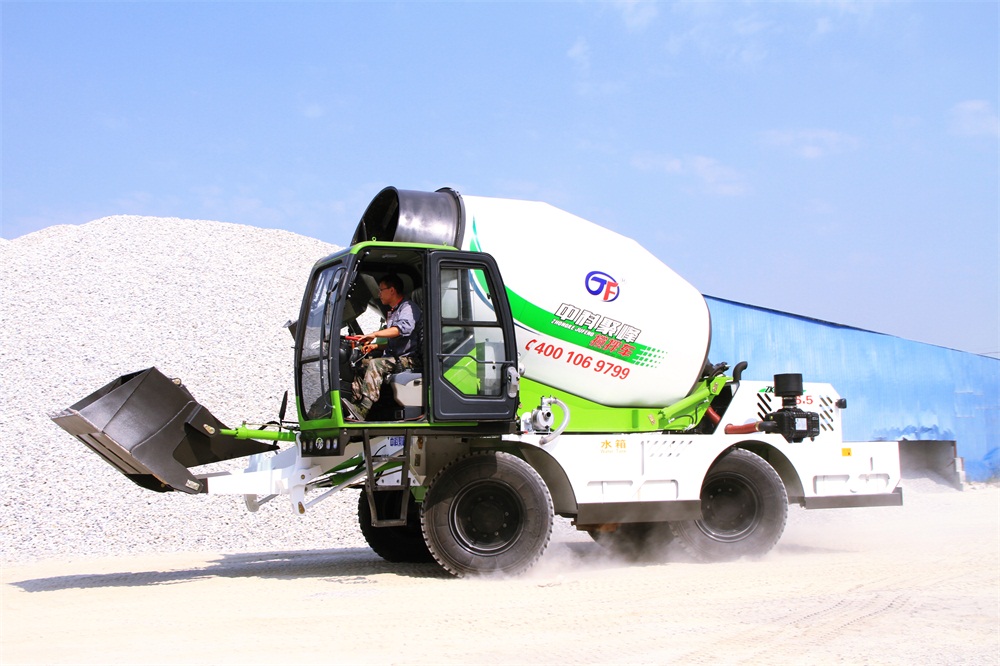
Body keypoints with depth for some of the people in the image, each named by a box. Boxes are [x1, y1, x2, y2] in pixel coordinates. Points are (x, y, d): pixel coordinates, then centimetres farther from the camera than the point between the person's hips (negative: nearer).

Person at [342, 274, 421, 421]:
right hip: (393, 357, 10)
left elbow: (404, 327, -28)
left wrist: (375, 334, -33)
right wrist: (375, 345, 15)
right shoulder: (392, 312, 26)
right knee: (361, 364, -5)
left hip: (407, 359, -10)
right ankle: (354, 405, -19)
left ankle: (361, 411, -43)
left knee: (375, 364, -30)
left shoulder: (408, 307, -7)